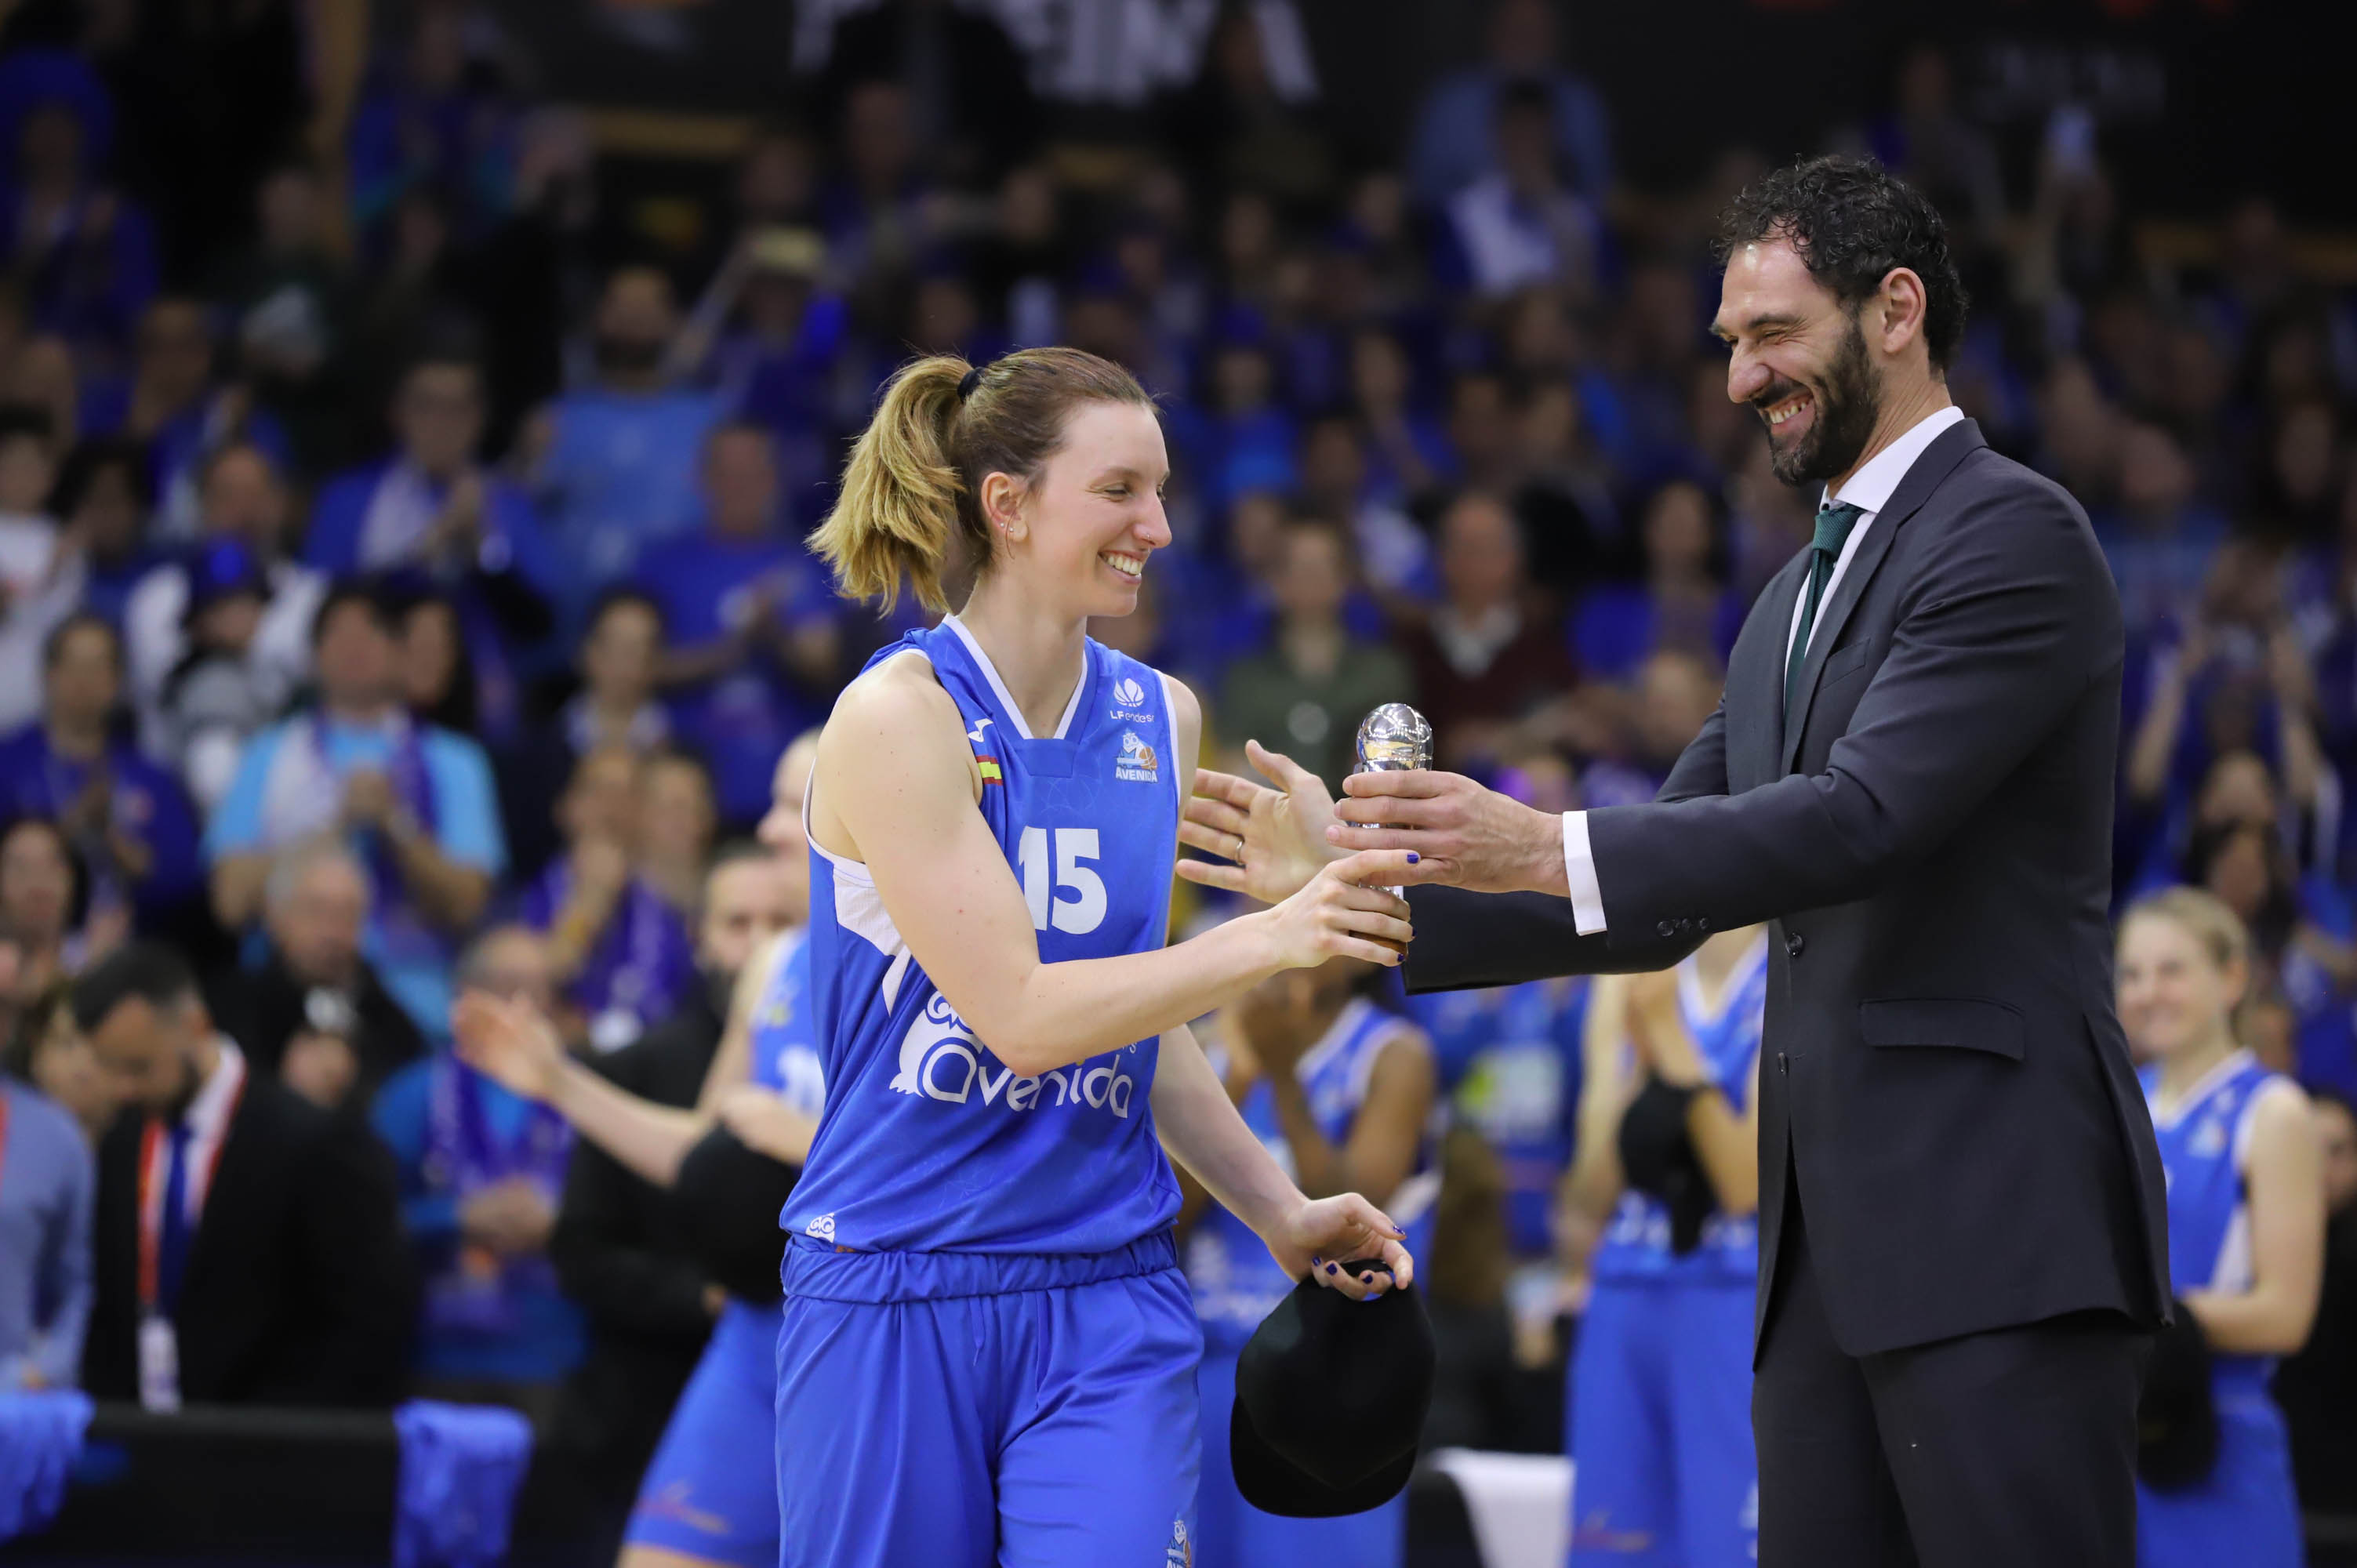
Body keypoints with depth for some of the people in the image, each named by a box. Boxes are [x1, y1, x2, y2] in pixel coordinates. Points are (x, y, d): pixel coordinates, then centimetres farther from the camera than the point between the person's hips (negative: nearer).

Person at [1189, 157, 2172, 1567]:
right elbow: (1656, 903, 22)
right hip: (1831, 1237, 9)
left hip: (1994, 1227, -9)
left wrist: (1548, 851, -23)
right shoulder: (1797, 601, 24)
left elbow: (1864, 817, -18)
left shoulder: (2014, 536, -5)